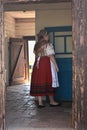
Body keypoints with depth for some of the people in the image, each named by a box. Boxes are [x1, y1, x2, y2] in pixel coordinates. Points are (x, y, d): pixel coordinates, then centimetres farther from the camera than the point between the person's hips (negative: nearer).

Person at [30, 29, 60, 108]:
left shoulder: (37, 45, 11)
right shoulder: (47, 44, -9)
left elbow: (36, 55, 13)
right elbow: (51, 56, -13)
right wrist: (56, 66, -9)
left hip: (38, 65, 6)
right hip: (47, 64, -6)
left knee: (39, 83, 4)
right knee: (48, 82, 3)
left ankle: (40, 102, 5)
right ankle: (52, 101, 14)